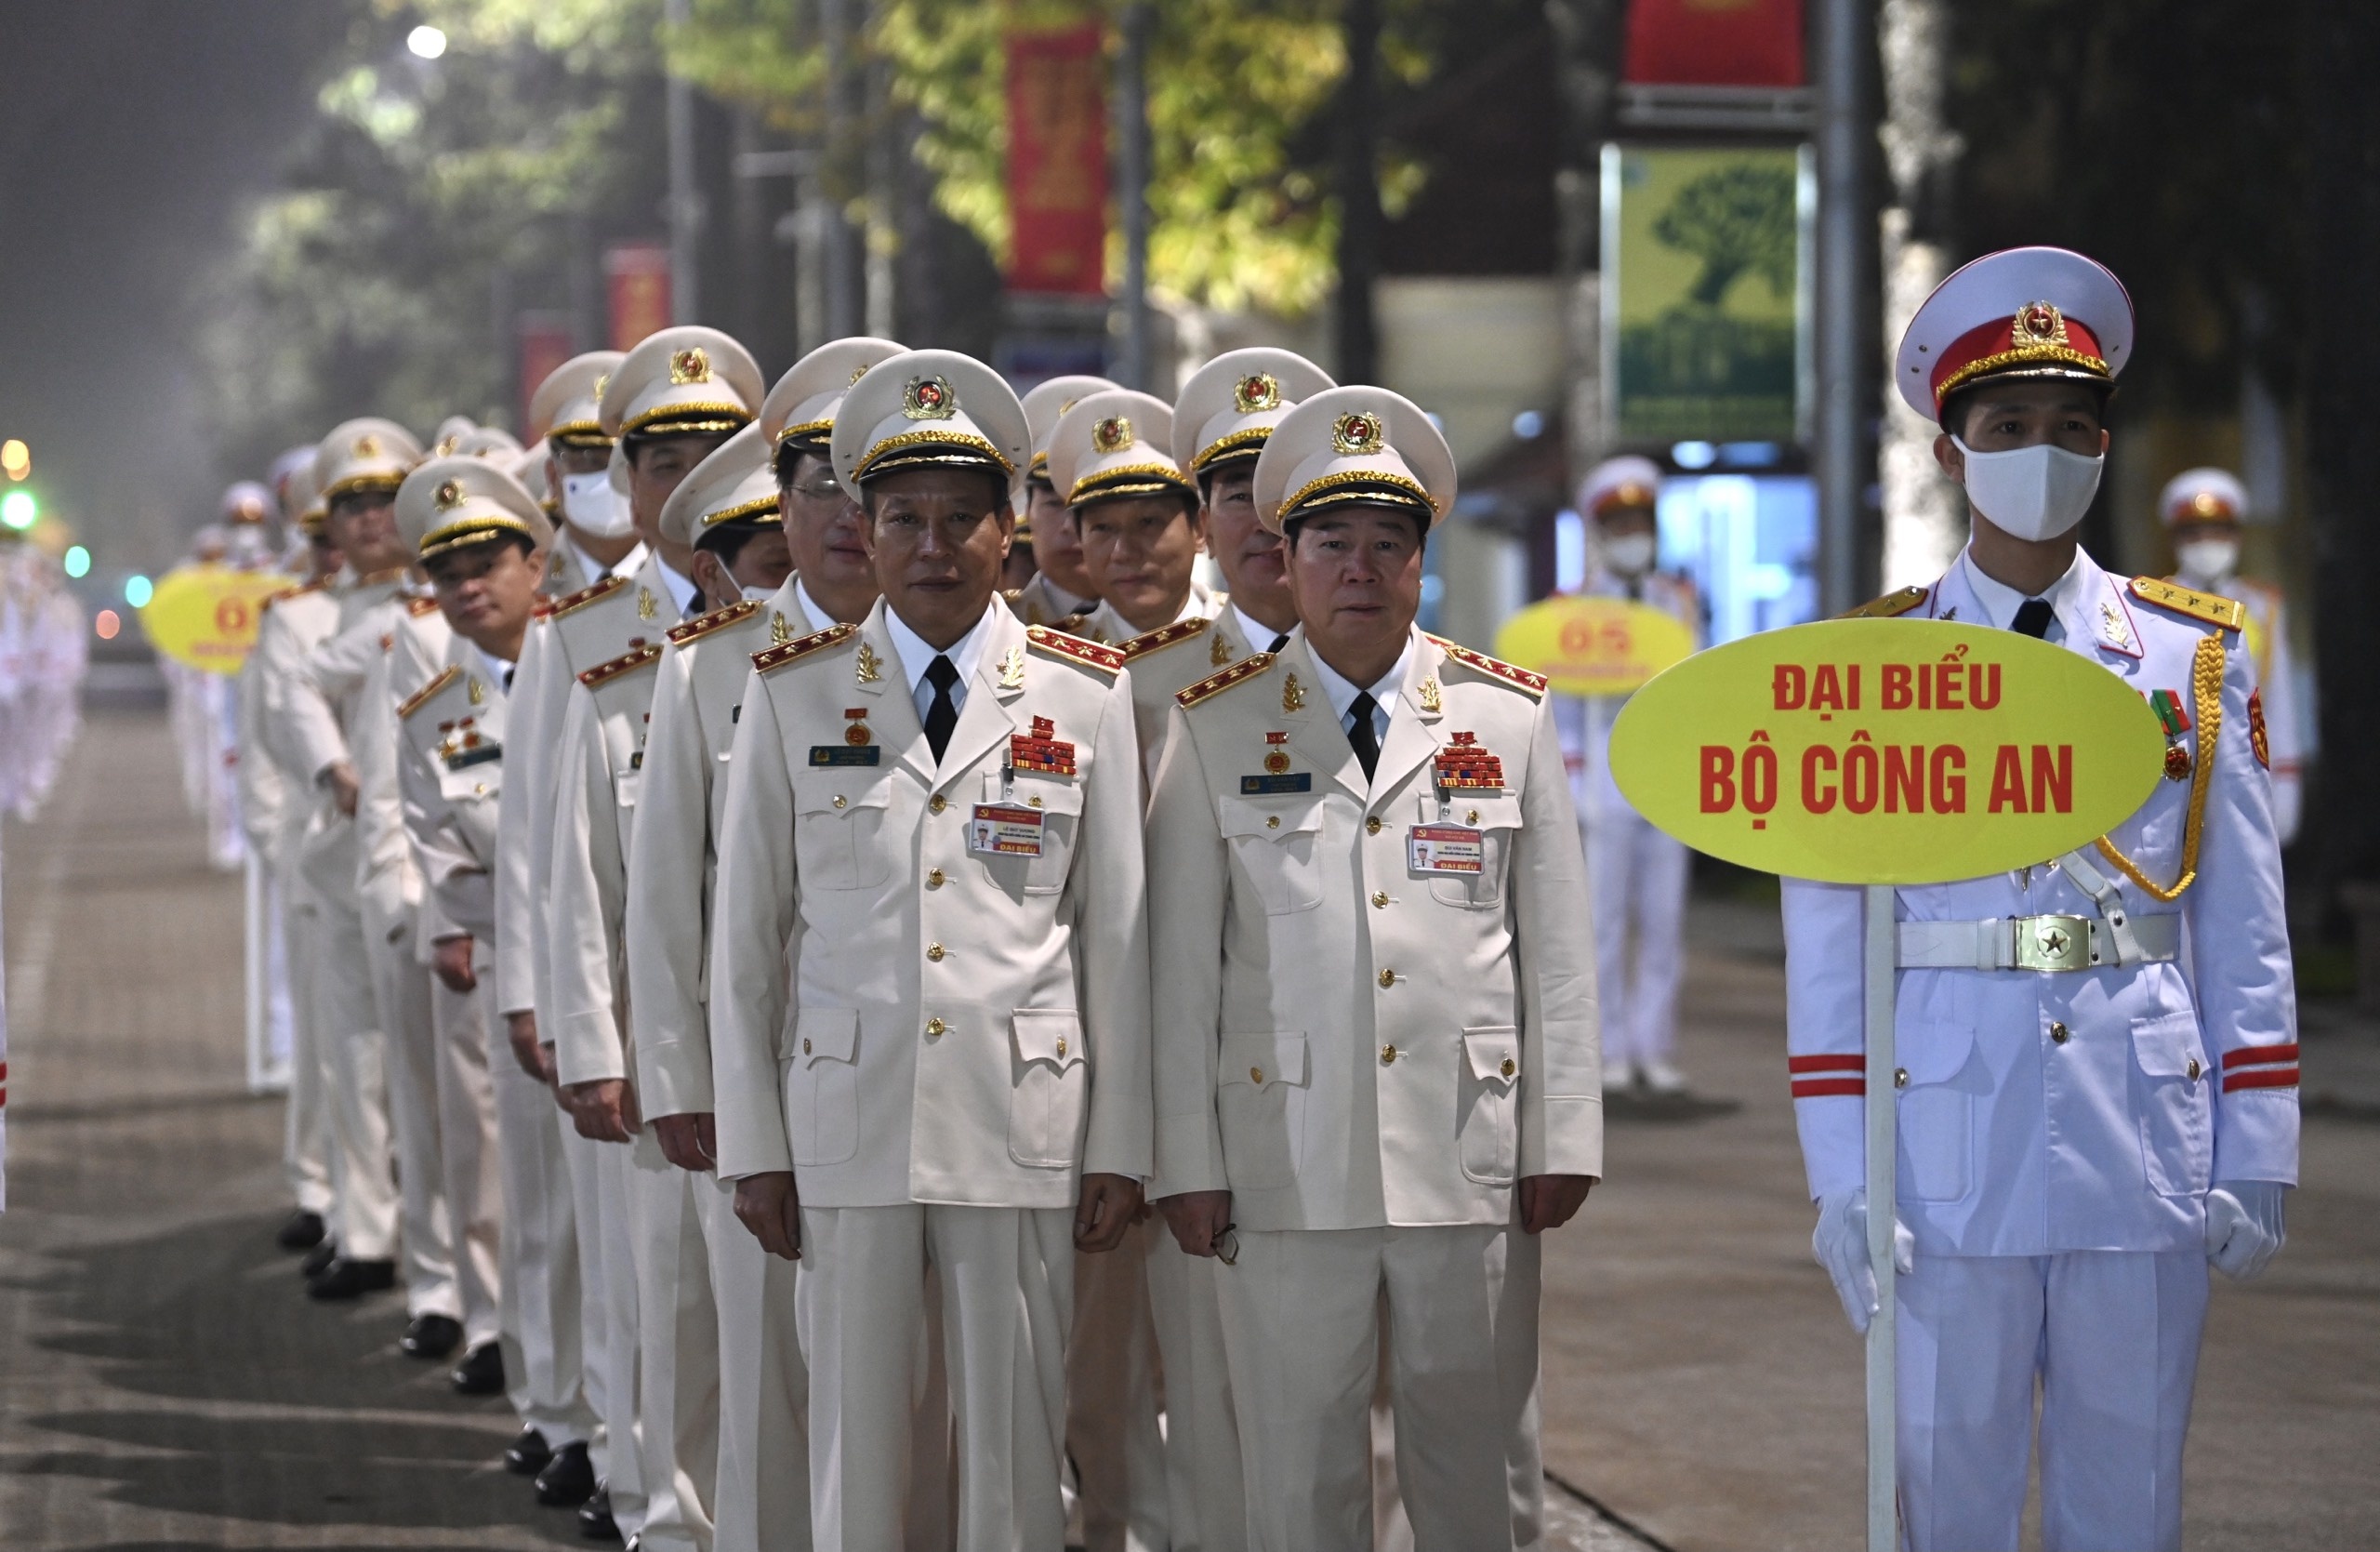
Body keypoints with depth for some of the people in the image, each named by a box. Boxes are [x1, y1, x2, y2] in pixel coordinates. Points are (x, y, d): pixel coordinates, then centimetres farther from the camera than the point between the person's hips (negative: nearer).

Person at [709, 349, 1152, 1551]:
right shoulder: (791, 694, 4)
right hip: (846, 1121, 0)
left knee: (1016, 1448, 3)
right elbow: (744, 929, 6)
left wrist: (1120, 1143, 2)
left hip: (1024, 1125, 0)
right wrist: (753, 1142, 2)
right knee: (852, 1445, 3)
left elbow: (1115, 933, 5)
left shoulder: (1085, 696, 4)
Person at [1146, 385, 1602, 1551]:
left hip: (1471, 1155, 1)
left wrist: (1562, 1139, 2)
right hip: (1288, 1167, -1)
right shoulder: (1216, 731, 5)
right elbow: (1182, 964, 4)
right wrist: (1186, 1161, -1)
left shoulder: (1509, 719, 9)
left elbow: (1556, 948, 8)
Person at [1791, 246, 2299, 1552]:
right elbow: (1828, 946, 0)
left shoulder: (2195, 658, 7)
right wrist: (1842, 1179, -7)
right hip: (1951, 1162, -1)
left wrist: (2256, 1158, 2)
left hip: (2147, 1146, 1)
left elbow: (2246, 936, 7)